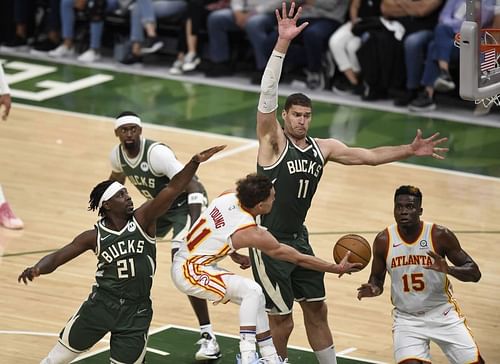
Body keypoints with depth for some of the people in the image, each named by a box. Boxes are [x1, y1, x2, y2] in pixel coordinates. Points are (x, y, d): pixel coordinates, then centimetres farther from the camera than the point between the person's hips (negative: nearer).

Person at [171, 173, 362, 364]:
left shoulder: (228, 196, -4)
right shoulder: (252, 234, -22)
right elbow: (297, 258, -14)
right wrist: (336, 268, -6)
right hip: (188, 271, -9)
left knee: (255, 298, 9)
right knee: (252, 291, -22)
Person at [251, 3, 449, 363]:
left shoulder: (323, 147, 5)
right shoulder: (273, 141, -14)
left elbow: (368, 155, 13)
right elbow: (267, 96, -27)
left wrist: (409, 151, 2)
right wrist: (282, 44, -37)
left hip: (298, 238, 7)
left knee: (317, 309, 13)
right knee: (282, 321, -4)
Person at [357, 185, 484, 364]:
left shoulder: (440, 235, -14)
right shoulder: (383, 241, -9)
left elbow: (474, 272, -10)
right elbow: (377, 278, 6)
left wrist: (448, 269, -31)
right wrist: (373, 288, -18)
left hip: (442, 314, 0)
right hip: (407, 318, 0)